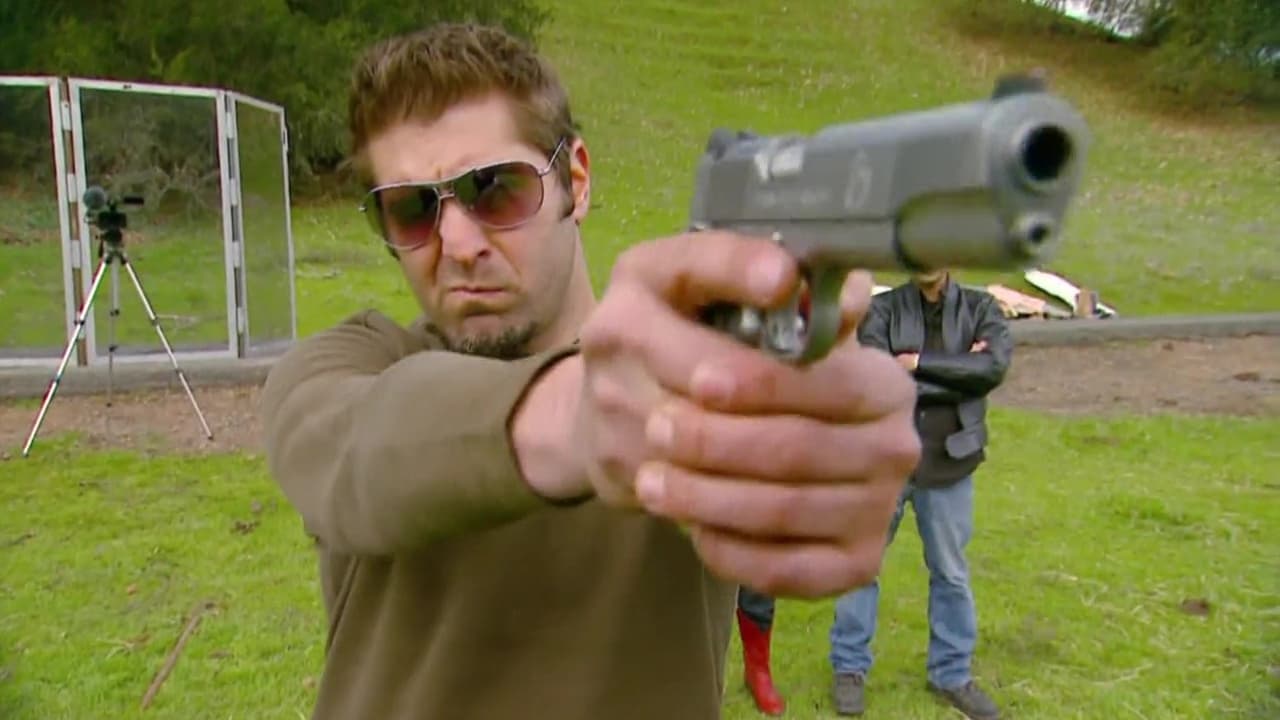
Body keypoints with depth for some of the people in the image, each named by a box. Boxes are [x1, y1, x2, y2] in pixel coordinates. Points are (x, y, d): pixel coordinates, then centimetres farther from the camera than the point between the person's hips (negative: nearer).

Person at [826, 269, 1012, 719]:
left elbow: (994, 367, -16)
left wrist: (919, 365, -18)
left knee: (951, 573, 14)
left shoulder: (980, 308, 1)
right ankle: (850, 668, 27)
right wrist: (957, 373, -17)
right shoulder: (883, 309, -4)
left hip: (949, 466, 2)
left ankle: (951, 674, 32)